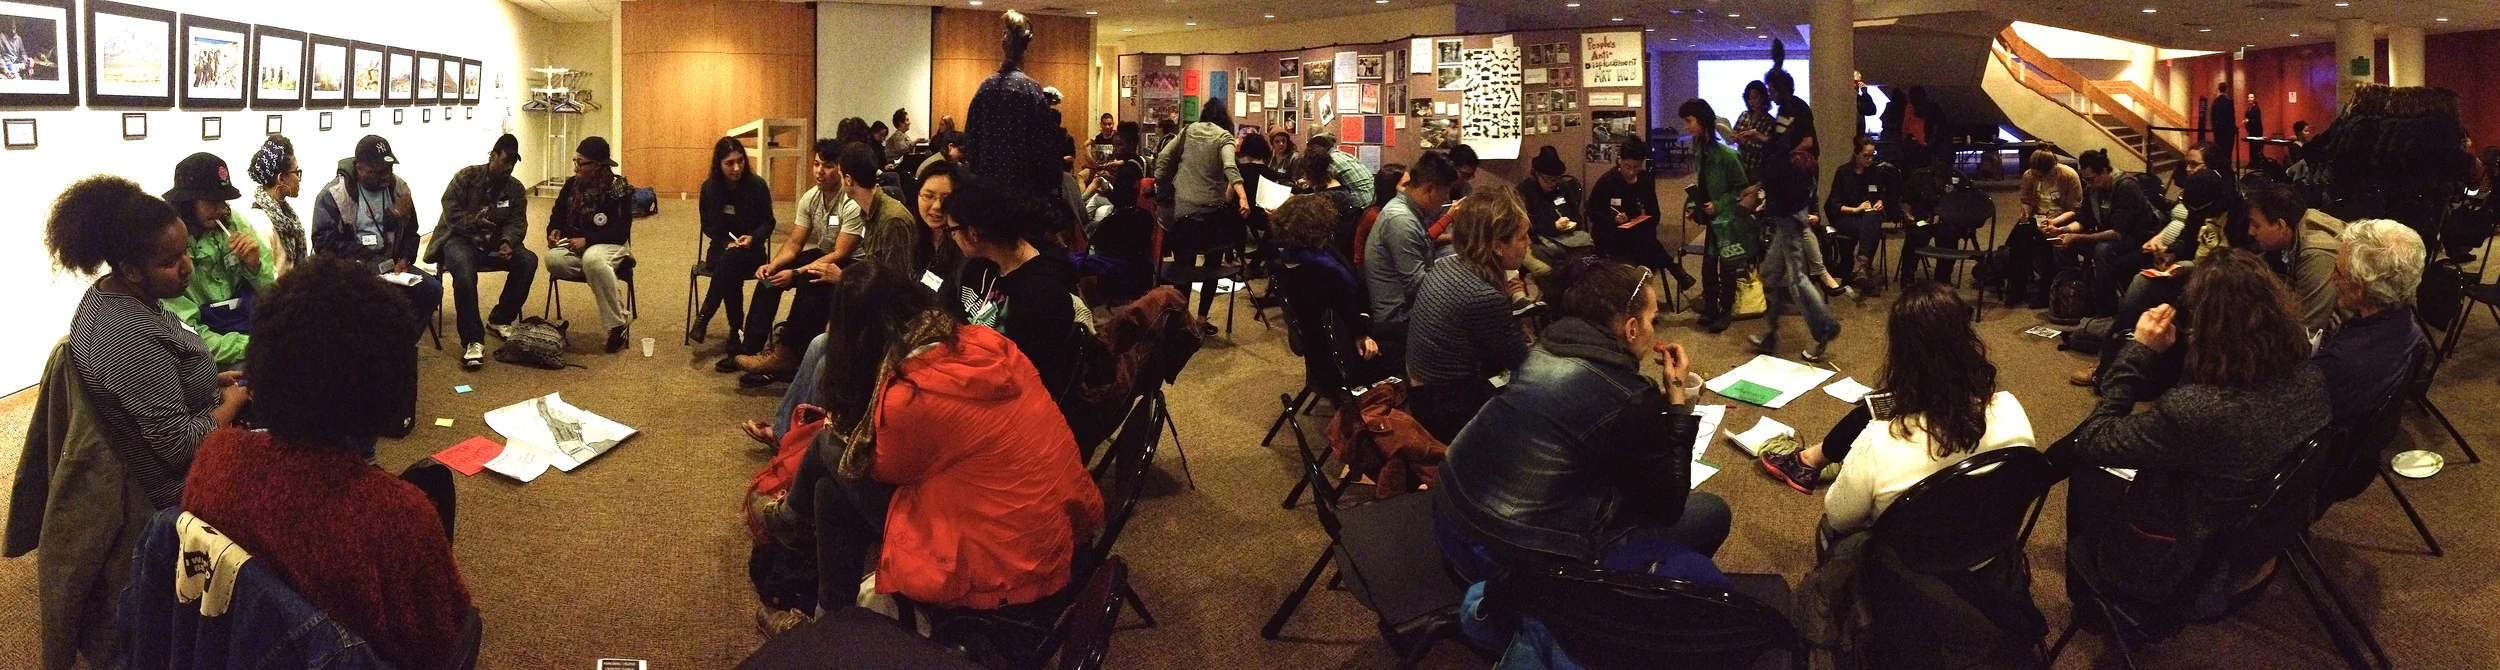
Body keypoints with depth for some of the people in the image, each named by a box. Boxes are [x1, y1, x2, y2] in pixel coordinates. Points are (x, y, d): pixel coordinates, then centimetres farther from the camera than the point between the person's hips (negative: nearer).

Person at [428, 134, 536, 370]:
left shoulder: (516, 188, 9)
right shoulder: (466, 177, -1)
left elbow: (517, 222, 0)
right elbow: (450, 209, -8)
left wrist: (508, 242, -21)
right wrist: (473, 221, -25)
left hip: (495, 243, 4)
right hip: (461, 238, -4)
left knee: (528, 260, -24)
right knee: (463, 267, -38)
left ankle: (500, 319, -4)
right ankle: (473, 340, -39)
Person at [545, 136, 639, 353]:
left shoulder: (620, 188, -10)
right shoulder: (572, 184, 5)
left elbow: (621, 231, -15)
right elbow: (558, 214, 17)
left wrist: (587, 240, -26)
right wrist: (553, 231, -7)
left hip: (610, 245, -5)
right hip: (574, 245, 5)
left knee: (592, 259, -41)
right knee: (553, 259, -31)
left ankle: (617, 323, -29)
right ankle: (609, 289, -17)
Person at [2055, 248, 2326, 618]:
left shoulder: (2196, 411, -40)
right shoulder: (2308, 376, -16)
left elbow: (2092, 441, -24)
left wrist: (2139, 351, -24)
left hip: (2185, 563, -7)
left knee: (2086, 471, 18)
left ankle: (2094, 598, 42)